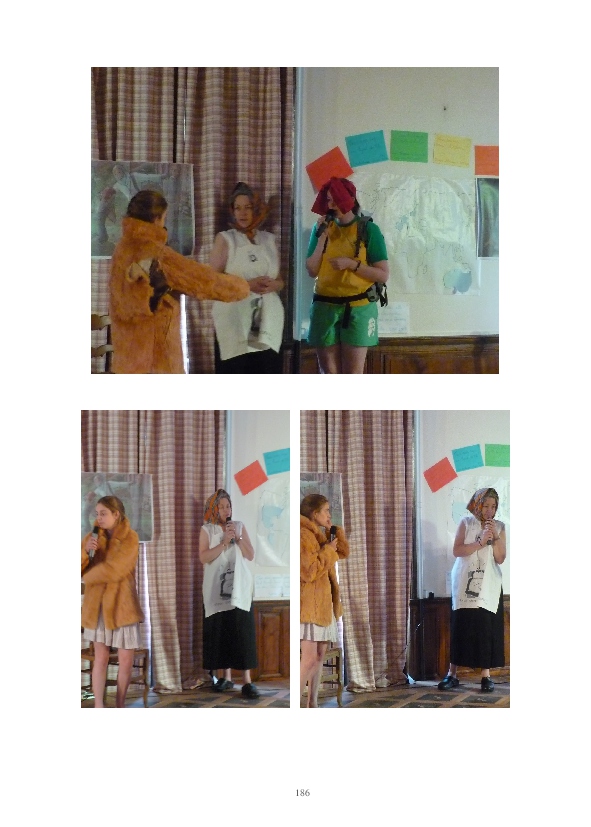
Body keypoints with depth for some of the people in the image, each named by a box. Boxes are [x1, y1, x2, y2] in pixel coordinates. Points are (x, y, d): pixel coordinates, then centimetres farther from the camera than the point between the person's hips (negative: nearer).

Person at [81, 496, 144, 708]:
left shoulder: (130, 538, -8)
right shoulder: (92, 537, 6)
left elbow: (114, 570, -17)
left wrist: (89, 577, -4)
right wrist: (85, 551, -15)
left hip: (122, 604, -2)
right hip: (97, 604, 2)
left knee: (126, 659, 1)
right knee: (101, 657, -1)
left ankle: (120, 706, 16)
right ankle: (98, 707, -1)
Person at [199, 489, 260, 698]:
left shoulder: (239, 526, 9)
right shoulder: (207, 530, 3)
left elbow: (250, 555, 5)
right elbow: (203, 557, -9)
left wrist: (237, 538, -8)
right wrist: (224, 542, -16)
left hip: (240, 587, 0)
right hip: (217, 589, 0)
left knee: (243, 631, -7)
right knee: (221, 631, 0)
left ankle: (247, 681, -10)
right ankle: (227, 677, 11)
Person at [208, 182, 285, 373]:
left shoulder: (269, 239, 12)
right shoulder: (225, 239, 1)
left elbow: (280, 281, 18)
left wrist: (272, 285, -6)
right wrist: (247, 285, -18)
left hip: (266, 322, 4)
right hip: (234, 321, -4)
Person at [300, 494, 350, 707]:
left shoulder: (319, 536, 15)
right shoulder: (303, 536, -16)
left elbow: (343, 553, 21)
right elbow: (308, 572, -23)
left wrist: (336, 530, 8)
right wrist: (328, 550, -14)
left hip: (322, 603, 10)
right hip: (309, 603, -10)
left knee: (320, 655, 11)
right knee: (309, 657, -14)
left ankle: (312, 704, 16)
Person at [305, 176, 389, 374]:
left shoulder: (369, 229, -3)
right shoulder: (322, 228, 7)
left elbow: (383, 275, -6)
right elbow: (312, 271, 1)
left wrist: (352, 264, -16)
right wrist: (321, 238, -8)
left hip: (358, 308, -3)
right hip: (325, 307, 3)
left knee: (353, 378, -3)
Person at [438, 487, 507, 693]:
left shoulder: (499, 527, 6)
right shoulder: (466, 523, 1)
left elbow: (500, 558, 0)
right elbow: (457, 551, -9)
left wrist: (495, 537, -12)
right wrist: (480, 542, -16)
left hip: (489, 587, 2)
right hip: (465, 585, -2)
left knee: (487, 629, -3)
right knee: (460, 627, -3)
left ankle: (486, 675, 1)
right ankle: (452, 674, 0)